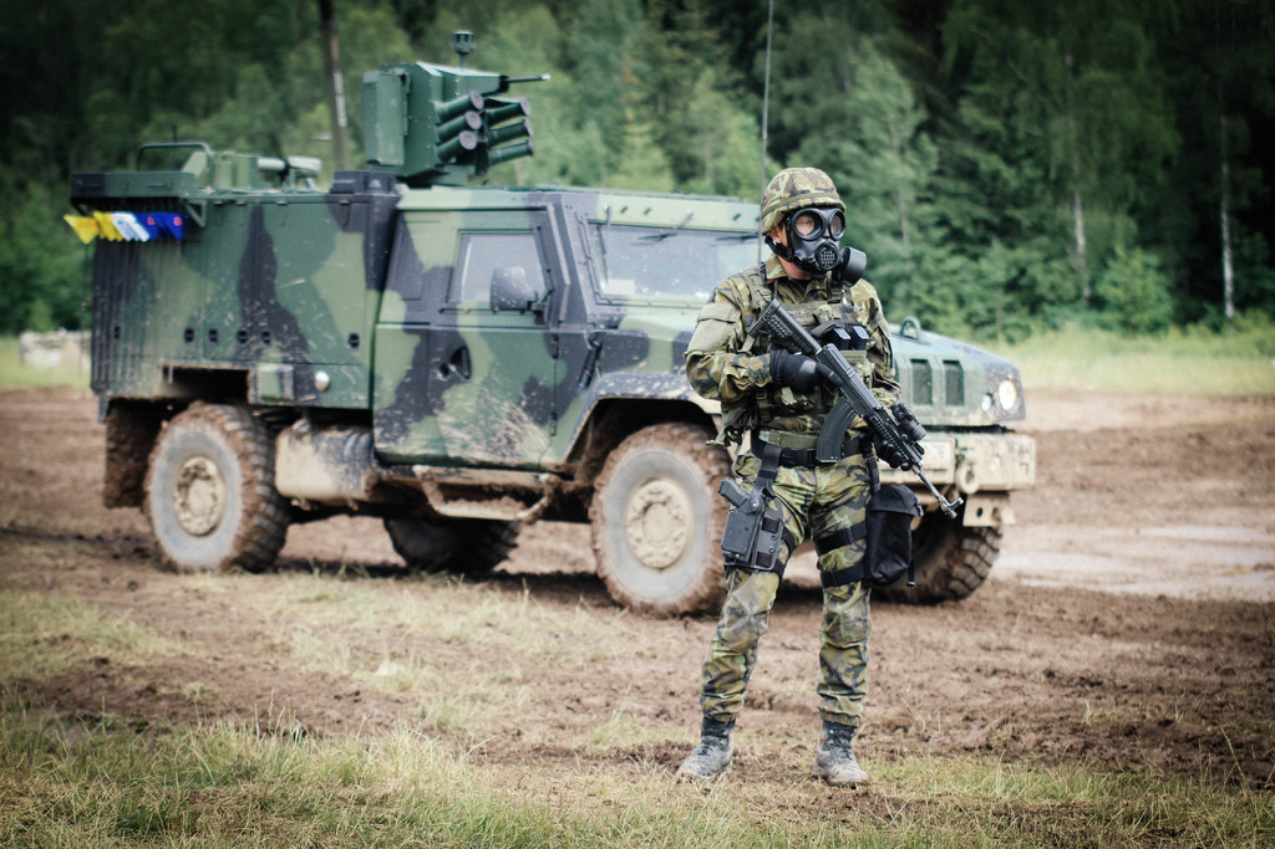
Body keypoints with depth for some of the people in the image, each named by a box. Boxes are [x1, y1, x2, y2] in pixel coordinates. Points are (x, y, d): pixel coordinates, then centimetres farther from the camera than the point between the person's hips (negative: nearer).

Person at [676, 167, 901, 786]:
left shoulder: (860, 297, 12)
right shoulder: (740, 296, 1)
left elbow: (884, 381, 20)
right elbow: (702, 367, -12)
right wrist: (774, 367, -22)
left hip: (848, 477, 3)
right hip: (774, 475, -3)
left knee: (849, 616, 4)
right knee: (745, 610, -9)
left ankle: (837, 748, 13)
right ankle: (715, 741, 3)